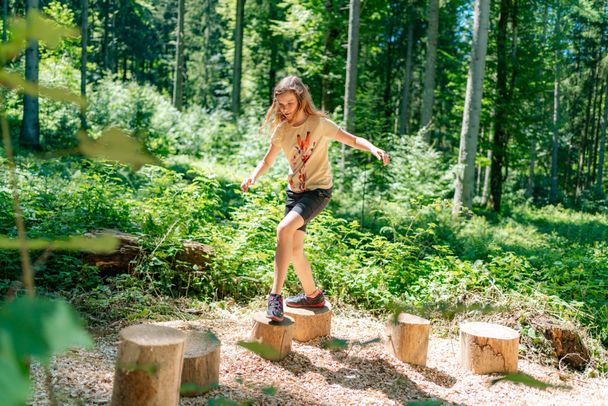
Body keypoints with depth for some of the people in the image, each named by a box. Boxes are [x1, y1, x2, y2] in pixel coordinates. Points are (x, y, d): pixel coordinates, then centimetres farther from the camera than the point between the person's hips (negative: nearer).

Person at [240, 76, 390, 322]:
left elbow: (352, 140, -9)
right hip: (294, 191, 6)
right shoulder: (281, 130, 0)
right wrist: (253, 177, -14)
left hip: (318, 190, -6)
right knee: (294, 249, 8)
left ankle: (276, 295, -23)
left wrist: (374, 149, -28)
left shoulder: (319, 123, -12)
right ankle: (312, 295, 30)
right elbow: (268, 160, 6)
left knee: (284, 229, -28)